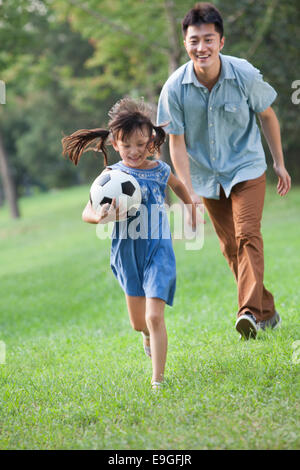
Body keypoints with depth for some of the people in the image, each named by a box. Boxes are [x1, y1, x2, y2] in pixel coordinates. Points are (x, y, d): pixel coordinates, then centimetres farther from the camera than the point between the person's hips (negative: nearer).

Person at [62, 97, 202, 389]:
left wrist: (191, 210, 29)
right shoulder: (112, 175, -9)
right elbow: (87, 212, -16)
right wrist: (102, 217, -37)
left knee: (154, 317, -14)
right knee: (138, 323, 15)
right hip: (128, 253, 1)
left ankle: (158, 379, -6)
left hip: (158, 250, -1)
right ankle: (148, 336, 52)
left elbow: (178, 185, 22)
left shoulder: (160, 170, -3)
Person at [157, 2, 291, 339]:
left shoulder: (245, 75, -18)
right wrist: (189, 193, -18)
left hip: (247, 168, -2)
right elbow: (177, 143, -11)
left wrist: (279, 163, 6)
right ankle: (267, 312, 22)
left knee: (248, 235, -19)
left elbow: (267, 116, 0)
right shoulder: (175, 88, -18)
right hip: (207, 176, 2)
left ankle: (250, 312, -26)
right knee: (230, 247, 8)